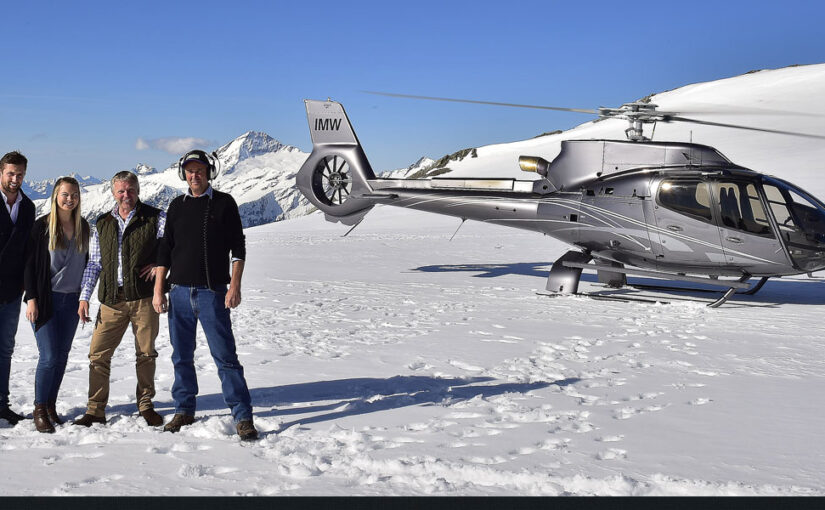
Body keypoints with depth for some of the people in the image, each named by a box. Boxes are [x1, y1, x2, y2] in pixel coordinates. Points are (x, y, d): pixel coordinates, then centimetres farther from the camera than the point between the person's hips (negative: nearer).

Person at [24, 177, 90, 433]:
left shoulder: (83, 227, 7)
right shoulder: (42, 225, -5)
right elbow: (30, 263, -5)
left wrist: (85, 297, 12)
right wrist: (31, 298, -10)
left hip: (72, 300, 4)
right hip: (46, 300, -4)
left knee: (62, 355, 7)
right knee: (49, 356, -9)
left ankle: (51, 405, 18)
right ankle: (39, 409, 4)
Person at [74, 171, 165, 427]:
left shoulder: (155, 218, 3)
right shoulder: (102, 224, 15)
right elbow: (94, 263, 17)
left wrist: (161, 264, -8)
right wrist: (84, 297, 11)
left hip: (144, 297, -3)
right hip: (112, 300, 3)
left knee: (146, 354, 4)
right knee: (98, 354, -1)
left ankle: (146, 406, 18)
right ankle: (95, 410, 9)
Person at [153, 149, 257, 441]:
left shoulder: (224, 203, 2)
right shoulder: (177, 206, 13)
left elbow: (238, 247, 0)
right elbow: (165, 250, 14)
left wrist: (235, 285, -10)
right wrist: (158, 290, 8)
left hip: (212, 293, -4)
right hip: (179, 293, 4)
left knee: (225, 356, -7)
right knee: (182, 357, 10)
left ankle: (242, 417, -2)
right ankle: (184, 411, 23)